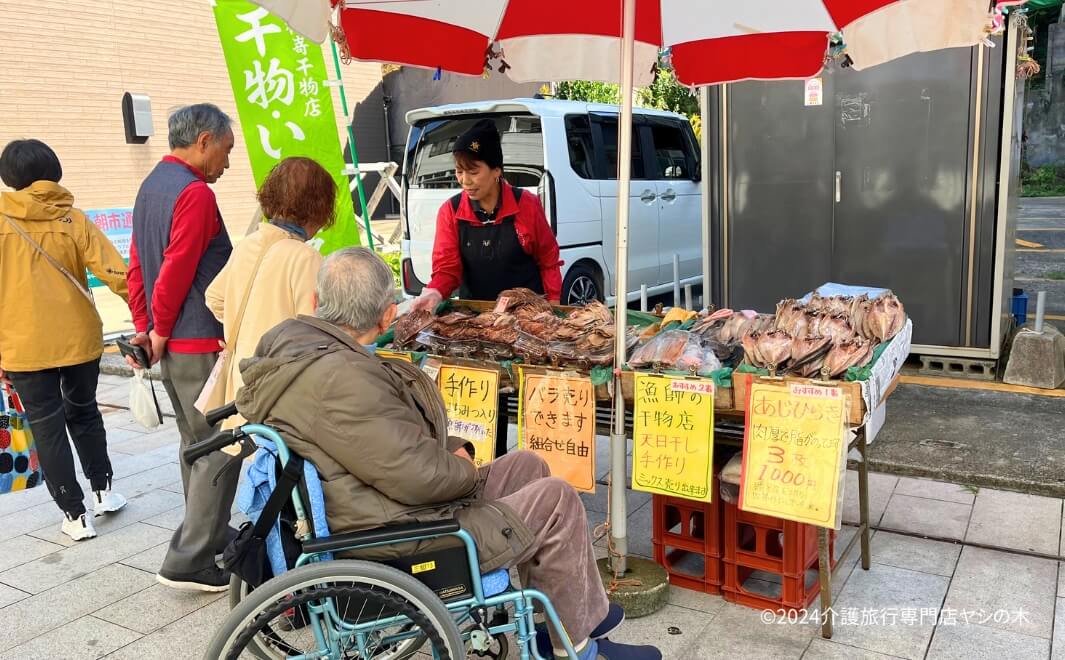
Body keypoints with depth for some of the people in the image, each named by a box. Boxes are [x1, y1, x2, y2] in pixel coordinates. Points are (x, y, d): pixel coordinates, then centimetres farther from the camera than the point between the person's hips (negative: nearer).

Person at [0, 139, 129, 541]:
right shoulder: (72, 219, -2)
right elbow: (116, 274, -10)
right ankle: (103, 492, 30)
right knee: (84, 413, 22)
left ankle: (75, 515, 12)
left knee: (47, 428, 8)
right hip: (80, 339, 2)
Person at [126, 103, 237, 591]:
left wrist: (145, 325, 14)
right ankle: (189, 562, 1)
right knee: (219, 450, -3)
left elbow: (137, 264, 15)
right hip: (200, 344, -10)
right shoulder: (195, 193, -16)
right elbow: (176, 272, -19)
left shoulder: (151, 185, 14)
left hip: (171, 344, 10)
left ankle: (212, 538, 31)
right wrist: (160, 330, -6)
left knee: (197, 443, 19)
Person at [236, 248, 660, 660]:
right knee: (557, 501, -5)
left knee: (527, 466, 16)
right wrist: (467, 471, -6)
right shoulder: (339, 379, -30)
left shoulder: (293, 343, 4)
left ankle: (554, 615, 25)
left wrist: (450, 448, 4)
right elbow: (418, 476, -26)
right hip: (399, 540, -10)